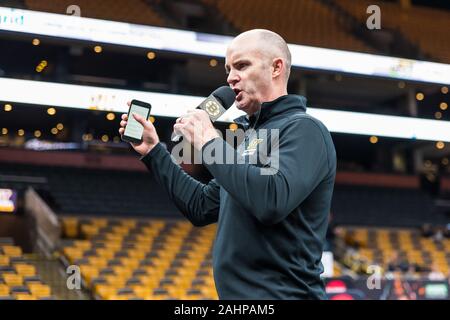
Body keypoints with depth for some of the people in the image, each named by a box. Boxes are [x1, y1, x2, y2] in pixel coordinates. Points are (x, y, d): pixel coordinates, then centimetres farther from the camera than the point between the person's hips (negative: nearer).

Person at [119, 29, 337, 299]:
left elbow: (273, 201, -28)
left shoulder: (303, 129, -11)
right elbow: (201, 207, 21)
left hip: (281, 292, -9)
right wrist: (153, 150, 18)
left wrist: (209, 141, -17)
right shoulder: (252, 136, 17)